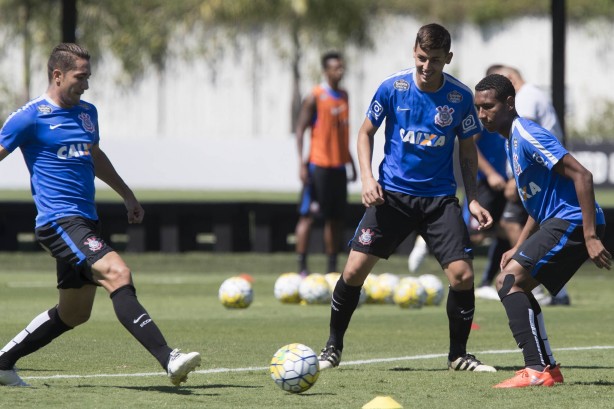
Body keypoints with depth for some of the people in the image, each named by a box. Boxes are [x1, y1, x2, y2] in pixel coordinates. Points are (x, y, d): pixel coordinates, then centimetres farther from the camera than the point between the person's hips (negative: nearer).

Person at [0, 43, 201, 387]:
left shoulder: (87, 112, 15)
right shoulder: (30, 117, -8)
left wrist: (127, 195, 36)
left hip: (86, 221, 9)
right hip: (60, 221, -9)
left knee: (74, 314, 12)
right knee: (118, 274, -26)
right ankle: (169, 360, -34)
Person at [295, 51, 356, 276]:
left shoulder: (343, 96, 13)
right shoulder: (314, 97, -8)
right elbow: (300, 129, -9)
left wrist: (350, 161, 21)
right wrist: (301, 162, -16)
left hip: (338, 164, 7)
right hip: (318, 164, -7)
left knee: (336, 217, 7)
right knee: (308, 214, -6)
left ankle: (332, 267, 13)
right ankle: (302, 267, -4)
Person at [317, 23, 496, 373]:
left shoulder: (461, 97, -4)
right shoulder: (393, 87, -7)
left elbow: (468, 150, 8)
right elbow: (366, 132, 7)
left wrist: (473, 199, -1)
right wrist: (368, 177, -8)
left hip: (440, 197, 1)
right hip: (392, 194, 0)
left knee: (462, 274, -12)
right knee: (355, 269, -8)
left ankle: (459, 355, 8)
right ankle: (333, 348, 12)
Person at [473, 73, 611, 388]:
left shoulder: (527, 136, -13)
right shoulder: (512, 141, 18)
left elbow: (581, 176, -21)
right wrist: (519, 248, 21)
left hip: (572, 221, -10)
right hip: (556, 221, 10)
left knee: (510, 279, -18)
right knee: (510, 283, 14)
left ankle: (538, 369, -22)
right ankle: (547, 369, 13)